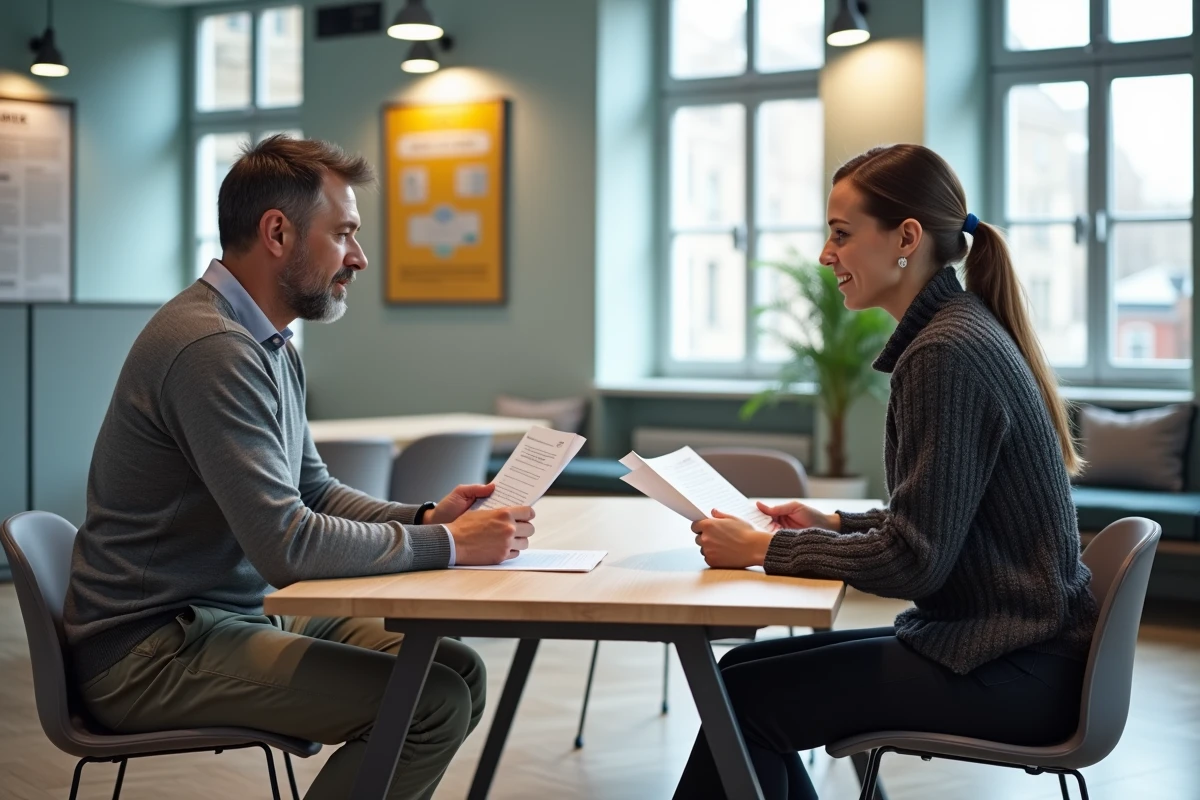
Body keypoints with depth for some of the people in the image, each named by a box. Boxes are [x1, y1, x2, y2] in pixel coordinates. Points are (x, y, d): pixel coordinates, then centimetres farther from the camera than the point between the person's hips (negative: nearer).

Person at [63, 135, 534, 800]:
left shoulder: (270, 344, 12)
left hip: (241, 616, 10)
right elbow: (288, 545, -26)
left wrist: (425, 518, 1)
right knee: (432, 703, -20)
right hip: (152, 653, -10)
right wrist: (446, 545, -17)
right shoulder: (211, 347, -22)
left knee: (458, 672, 3)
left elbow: (314, 493, 18)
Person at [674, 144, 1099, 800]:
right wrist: (834, 524, 9)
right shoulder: (964, 333, 12)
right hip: (1007, 641, 10)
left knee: (747, 696, -11)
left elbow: (914, 558, -21)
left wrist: (763, 548, -13)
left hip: (1012, 672, -10)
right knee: (745, 667, 8)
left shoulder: (946, 354, -20)